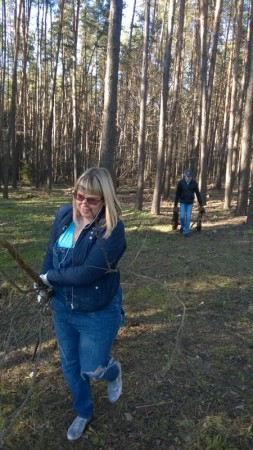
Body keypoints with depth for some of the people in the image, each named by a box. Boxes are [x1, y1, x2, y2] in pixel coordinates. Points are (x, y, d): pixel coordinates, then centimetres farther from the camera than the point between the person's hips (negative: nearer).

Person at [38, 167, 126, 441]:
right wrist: (44, 286, -4)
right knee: (70, 365, 21)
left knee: (91, 370, 8)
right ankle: (83, 412, 49)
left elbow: (87, 272, -29)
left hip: (99, 313, -5)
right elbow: (51, 251, 6)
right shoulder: (64, 215, -7)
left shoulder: (112, 229, -25)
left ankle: (113, 372, 47)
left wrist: (50, 277, -16)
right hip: (62, 308, 6)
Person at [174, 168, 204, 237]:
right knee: (182, 216, -6)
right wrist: (175, 203, 4)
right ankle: (182, 226, 25)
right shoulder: (181, 182, -10)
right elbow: (177, 193, -1)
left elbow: (198, 193, -4)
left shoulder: (194, 183, -9)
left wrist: (201, 204, -3)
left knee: (188, 217, -3)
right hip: (182, 202, 0)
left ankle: (186, 232, 8)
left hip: (190, 203, 0)